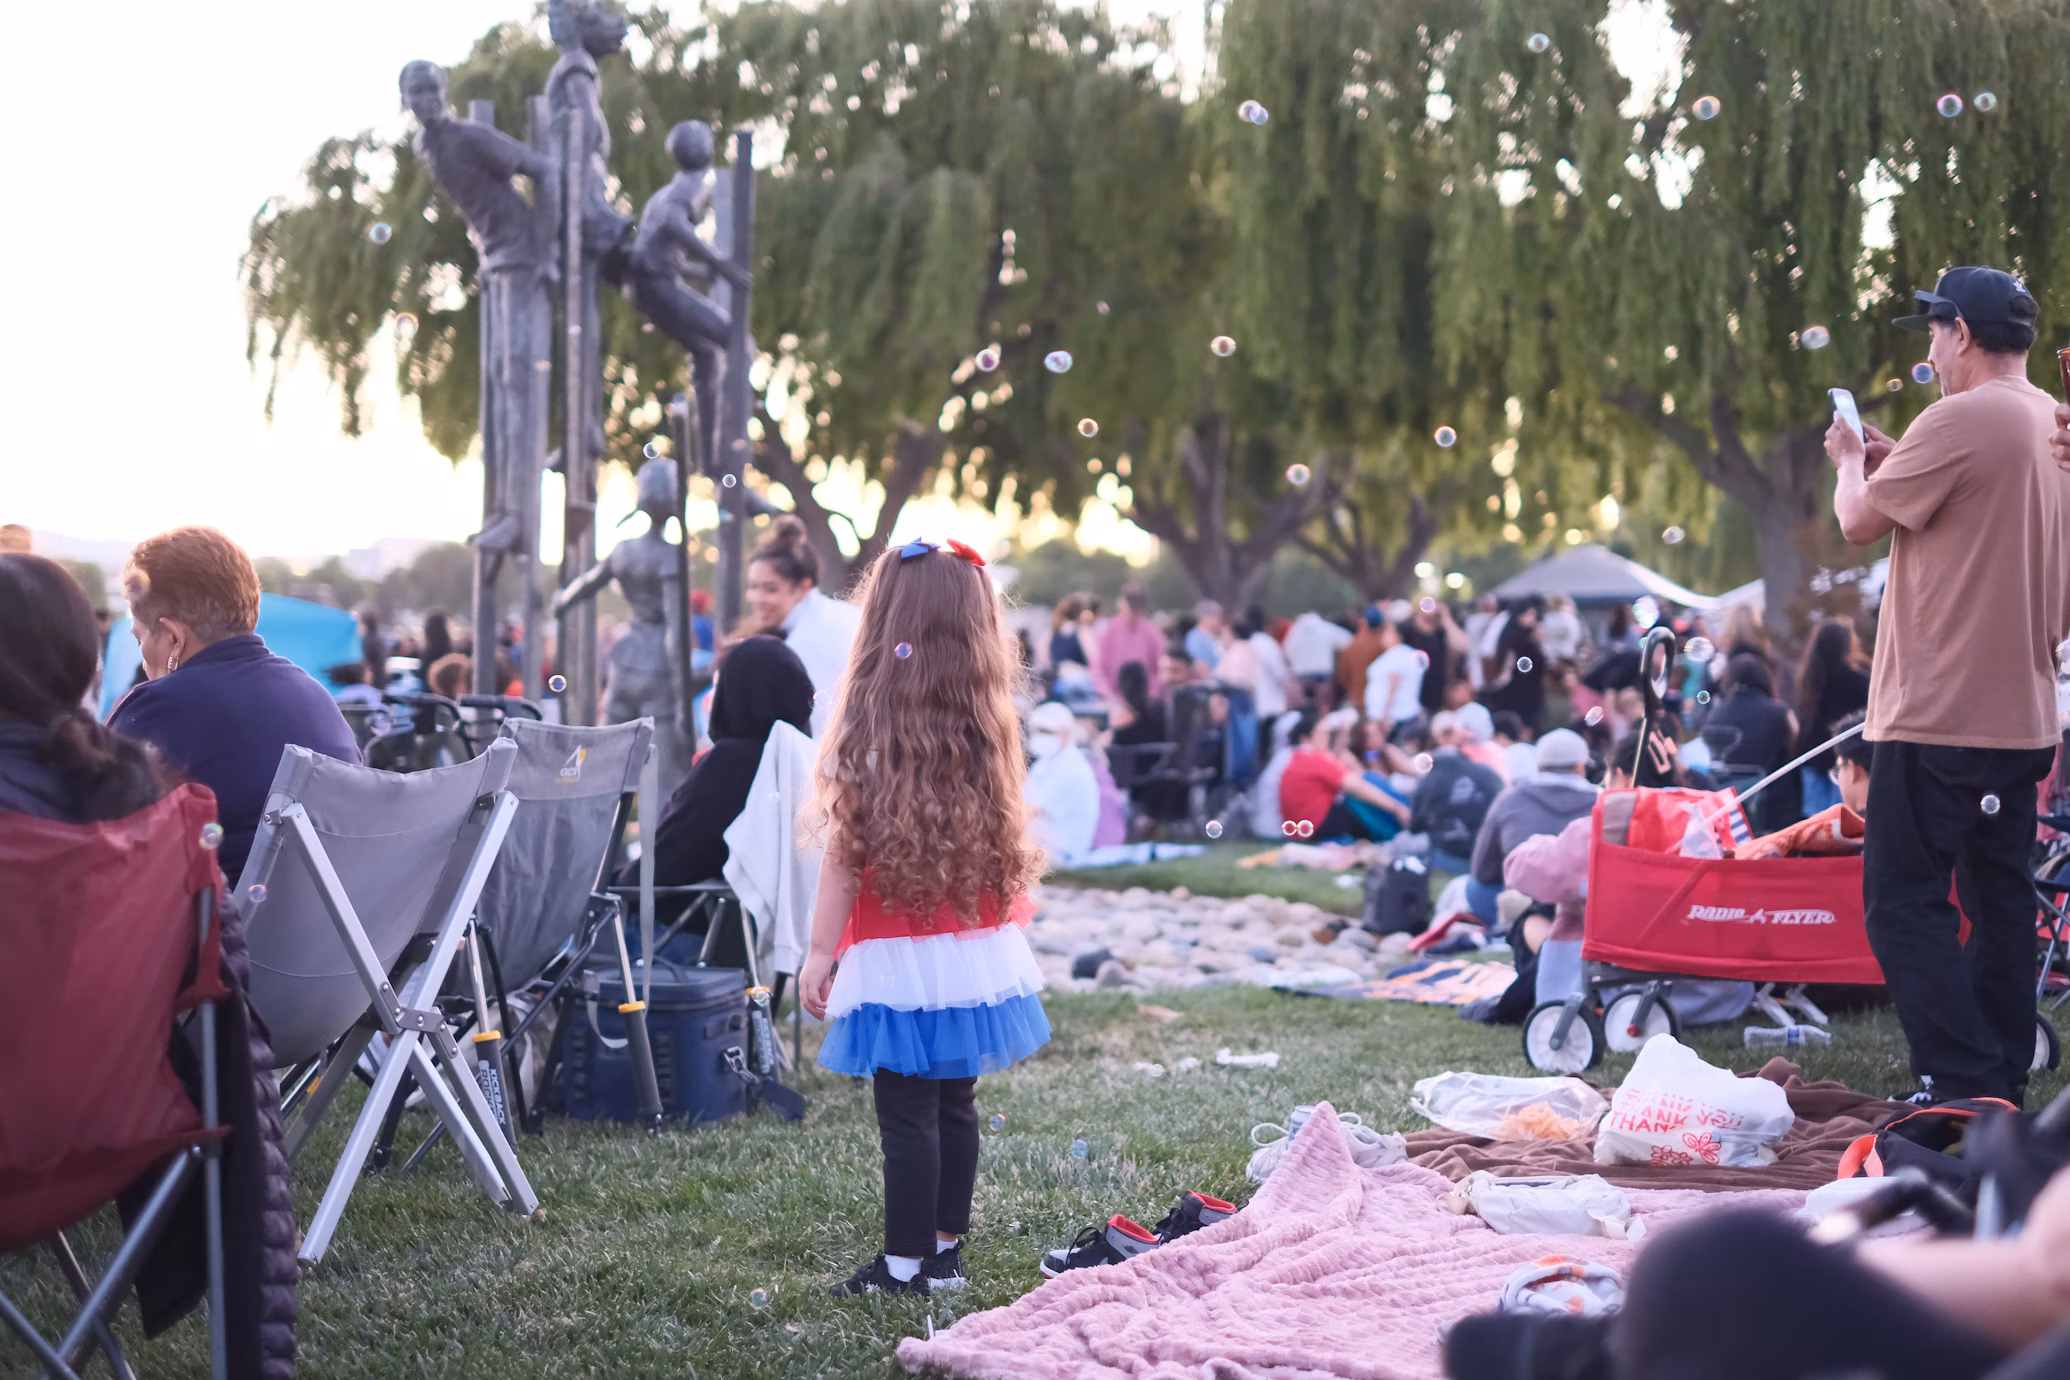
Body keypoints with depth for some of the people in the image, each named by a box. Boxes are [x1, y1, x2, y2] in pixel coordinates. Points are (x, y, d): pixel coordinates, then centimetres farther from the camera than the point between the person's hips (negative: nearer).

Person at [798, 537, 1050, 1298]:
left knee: (907, 1112, 0)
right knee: (954, 1104, 14)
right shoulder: (986, 725, 3)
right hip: (975, 947, 6)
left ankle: (906, 1264, 6)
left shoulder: (870, 722, -12)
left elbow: (848, 852, -11)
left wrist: (820, 950, -6)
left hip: (900, 954, -6)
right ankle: (945, 1249, 23)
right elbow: (1005, 839, 4)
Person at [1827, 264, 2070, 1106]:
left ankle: (1966, 1086, -11)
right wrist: (1892, 464, 17)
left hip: (1941, 713, -9)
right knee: (2000, 902, 13)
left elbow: (1859, 523, -9)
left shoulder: (1961, 419, -16)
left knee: (1904, 902, -6)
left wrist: (1850, 462, 11)